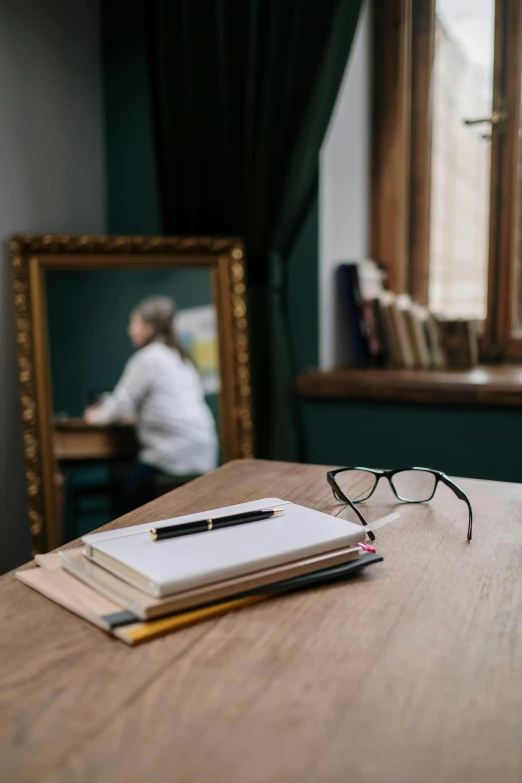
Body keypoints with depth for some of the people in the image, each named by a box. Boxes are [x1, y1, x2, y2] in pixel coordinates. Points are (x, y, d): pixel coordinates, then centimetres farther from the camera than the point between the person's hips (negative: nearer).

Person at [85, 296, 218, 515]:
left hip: (177, 455, -8)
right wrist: (136, 414, 29)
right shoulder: (179, 357, 19)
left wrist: (98, 416, 14)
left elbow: (121, 404, -4)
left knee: (126, 488, 3)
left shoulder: (147, 358, -6)